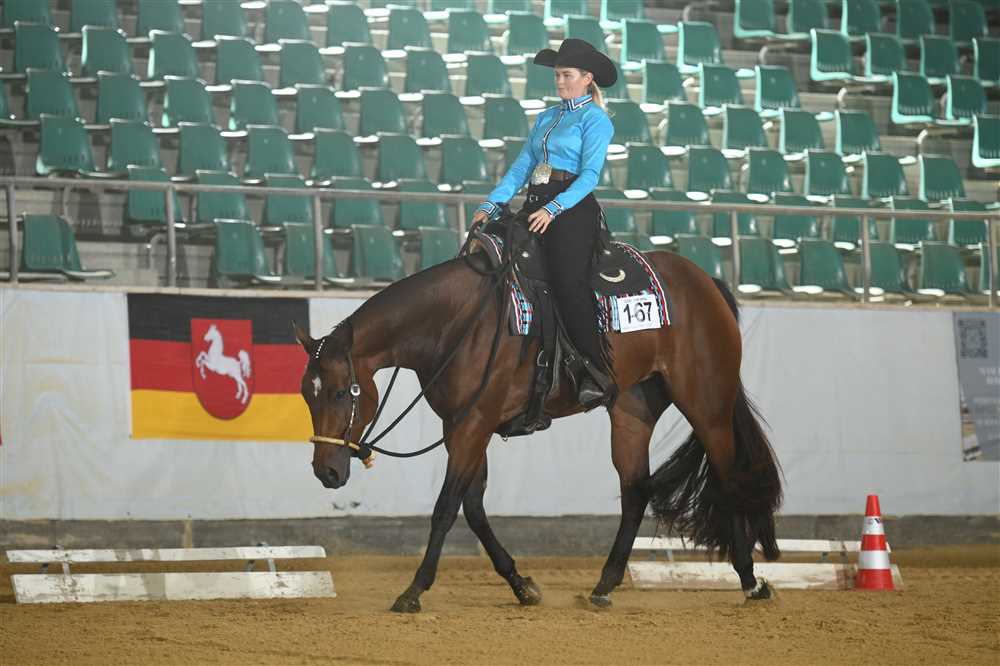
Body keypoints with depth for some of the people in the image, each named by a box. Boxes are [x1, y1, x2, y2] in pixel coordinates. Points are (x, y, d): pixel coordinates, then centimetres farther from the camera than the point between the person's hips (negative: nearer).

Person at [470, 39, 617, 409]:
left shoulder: (595, 120, 1)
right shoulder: (546, 118, 22)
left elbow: (590, 174, -11)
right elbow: (522, 166, 17)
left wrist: (553, 209, -23)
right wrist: (491, 204, 3)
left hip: (573, 208, -8)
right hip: (535, 205, 8)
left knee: (567, 283, -23)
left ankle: (596, 375, -24)